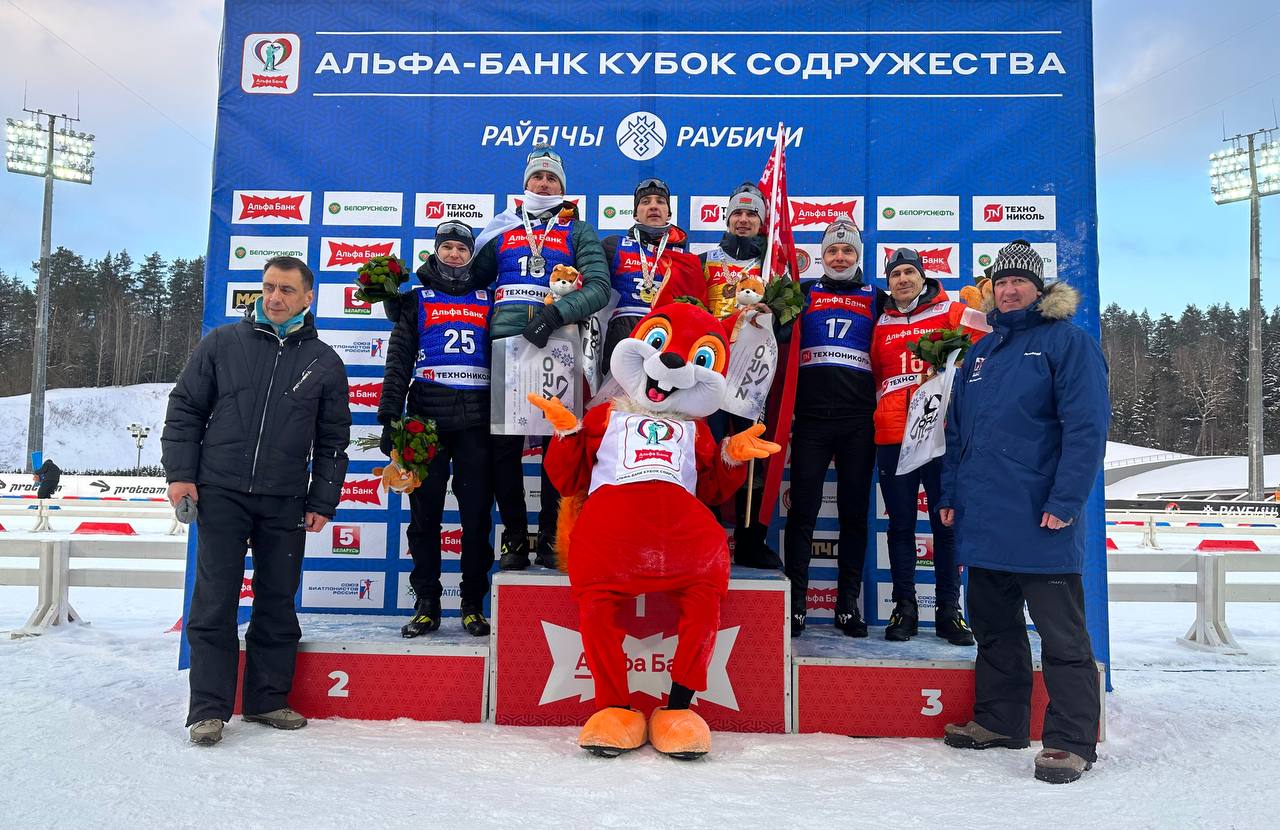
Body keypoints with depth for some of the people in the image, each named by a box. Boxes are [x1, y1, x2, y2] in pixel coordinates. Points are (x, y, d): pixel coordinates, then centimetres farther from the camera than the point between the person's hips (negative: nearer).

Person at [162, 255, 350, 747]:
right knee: (215, 601, -2)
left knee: (278, 603, 7)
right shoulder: (222, 344, 5)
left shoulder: (324, 362, 7)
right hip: (220, 493, -1)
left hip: (285, 503, 2)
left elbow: (333, 440, 10)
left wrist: (323, 501, 4)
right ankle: (209, 708, 7)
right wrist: (180, 473, -2)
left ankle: (267, 699, 20)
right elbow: (184, 410, 8)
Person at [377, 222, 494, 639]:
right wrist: (389, 417, -4)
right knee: (425, 513, 2)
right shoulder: (417, 300, 14)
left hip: (476, 420, 0)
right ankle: (426, 605, 10)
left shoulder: (488, 300, 15)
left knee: (477, 514, 0)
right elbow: (399, 361, 7)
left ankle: (473, 606, 9)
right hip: (427, 417, 0)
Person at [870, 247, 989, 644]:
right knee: (900, 525, 6)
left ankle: (948, 610, 11)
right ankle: (904, 608, 15)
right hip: (892, 436, 3)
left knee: (947, 523, 2)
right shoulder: (882, 324, 15)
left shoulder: (951, 313, 4)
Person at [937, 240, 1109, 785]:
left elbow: (1086, 427, -12)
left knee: (1062, 637, 0)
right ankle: (999, 720, 28)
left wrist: (1065, 502, -18)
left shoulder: (1067, 342, -4)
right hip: (983, 519, 7)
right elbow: (957, 430, 20)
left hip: (1041, 520, -7)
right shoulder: (980, 353, 17)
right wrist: (950, 494, 13)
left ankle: (1071, 741, 9)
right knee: (994, 628, 16)